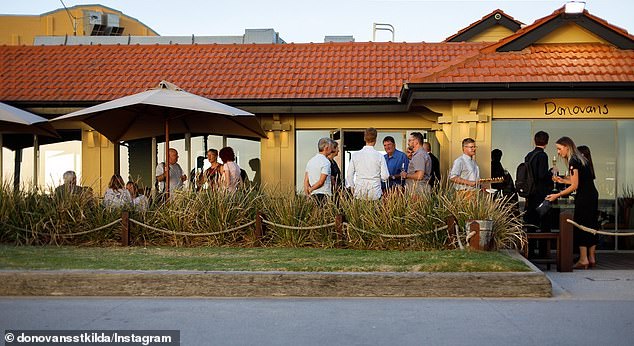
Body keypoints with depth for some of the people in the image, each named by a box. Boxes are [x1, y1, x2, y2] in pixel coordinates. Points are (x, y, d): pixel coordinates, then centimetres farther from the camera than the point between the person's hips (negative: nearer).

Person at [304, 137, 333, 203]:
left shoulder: (310, 161, 14)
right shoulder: (326, 162, -10)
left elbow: (306, 181, 12)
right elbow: (321, 182, -13)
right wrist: (311, 189, 0)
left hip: (313, 195, 8)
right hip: (324, 194, -8)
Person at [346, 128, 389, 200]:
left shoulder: (355, 155, 0)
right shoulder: (379, 156, -6)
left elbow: (349, 175, 6)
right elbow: (385, 176, -5)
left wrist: (351, 187, 18)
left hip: (359, 192, 2)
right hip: (375, 193, -2)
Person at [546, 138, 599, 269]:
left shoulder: (573, 162, -13)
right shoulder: (581, 159, 15)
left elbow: (575, 186, -15)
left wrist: (557, 195, -12)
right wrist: (562, 180, 16)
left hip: (583, 197, -9)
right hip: (592, 195, 10)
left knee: (580, 225, -4)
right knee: (591, 225, 11)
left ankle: (583, 259, -3)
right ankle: (592, 258, 15)